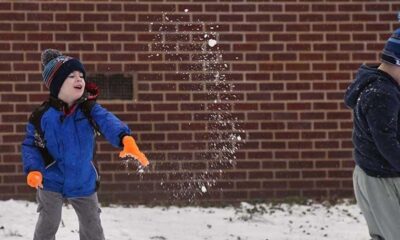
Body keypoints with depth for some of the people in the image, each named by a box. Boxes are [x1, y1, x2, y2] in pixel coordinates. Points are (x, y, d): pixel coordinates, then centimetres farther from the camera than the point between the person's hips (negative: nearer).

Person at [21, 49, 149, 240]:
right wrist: (33, 170, -22)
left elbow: (108, 122, -31)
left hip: (84, 182, 2)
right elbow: (30, 145, -5)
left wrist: (125, 139, -51)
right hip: (52, 181, -2)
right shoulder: (42, 116, -15)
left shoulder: (90, 109, -12)